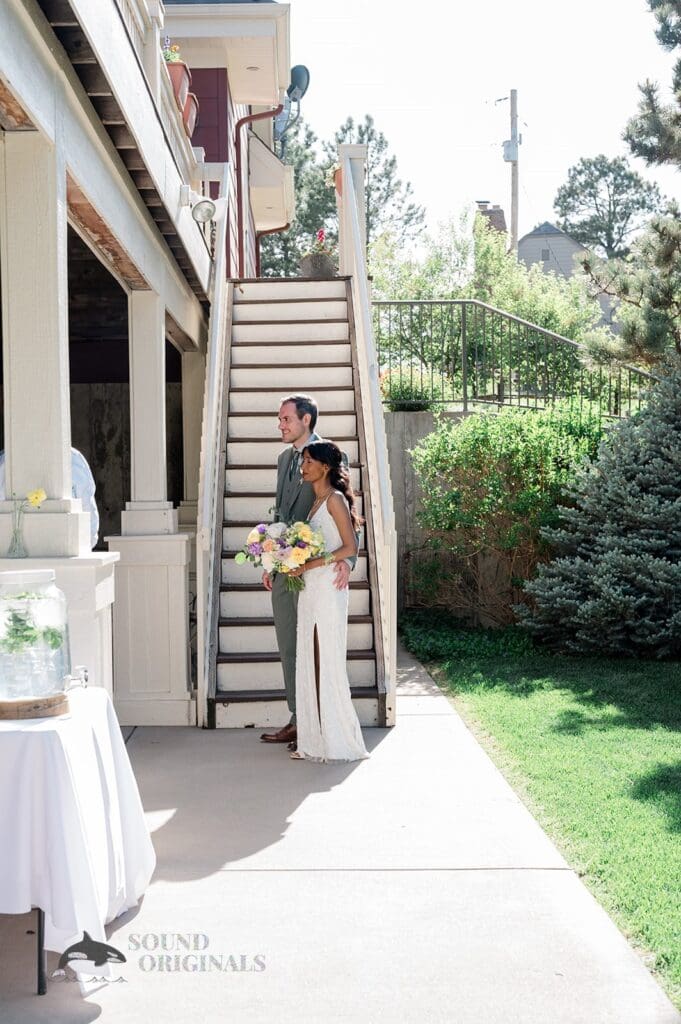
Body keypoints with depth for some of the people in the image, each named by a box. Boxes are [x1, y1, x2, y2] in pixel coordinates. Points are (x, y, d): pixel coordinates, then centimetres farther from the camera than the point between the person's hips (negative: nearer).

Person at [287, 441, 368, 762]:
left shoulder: (335, 499, -8)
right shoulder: (315, 502, 17)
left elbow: (350, 547, -14)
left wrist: (309, 565, -16)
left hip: (328, 588, -8)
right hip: (310, 589, 8)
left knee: (327, 662, -4)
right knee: (309, 663, 7)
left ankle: (338, 740, 4)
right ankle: (315, 740, 12)